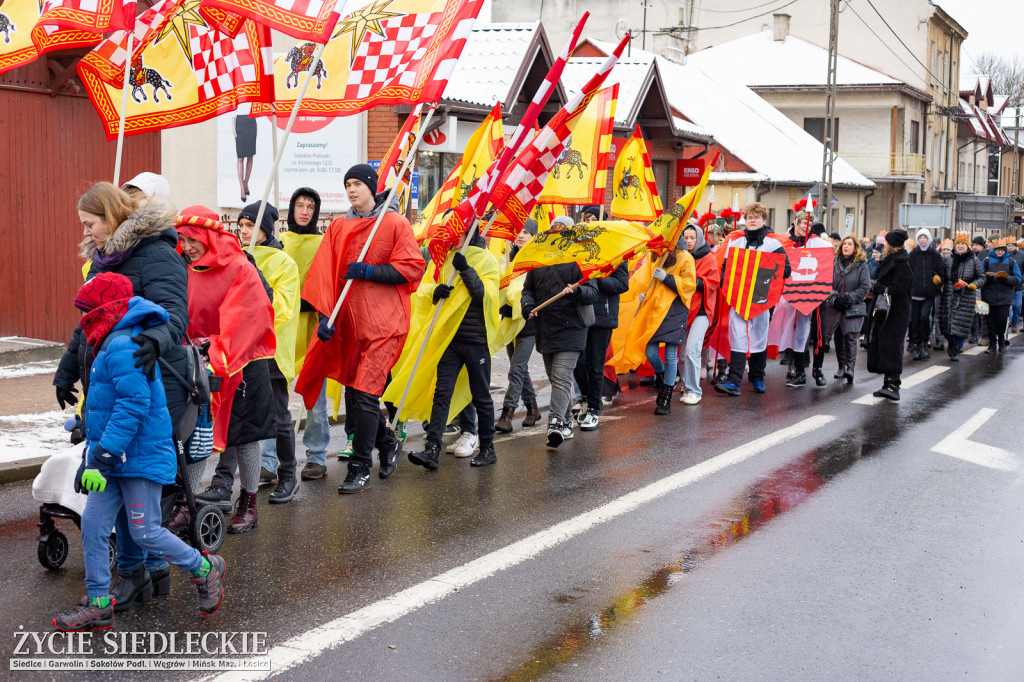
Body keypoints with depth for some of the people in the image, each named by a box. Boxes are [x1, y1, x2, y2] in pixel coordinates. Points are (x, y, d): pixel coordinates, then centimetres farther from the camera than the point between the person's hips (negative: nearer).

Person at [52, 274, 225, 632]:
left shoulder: (123, 349, -19)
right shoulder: (111, 347, 16)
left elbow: (133, 405, -27)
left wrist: (103, 455, -27)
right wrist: (92, 456, 30)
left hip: (141, 458, -10)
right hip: (115, 460, 10)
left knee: (145, 532, -3)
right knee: (93, 525, 6)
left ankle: (205, 569, 17)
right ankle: (98, 604, 12)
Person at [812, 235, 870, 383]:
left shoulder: (861, 265, -1)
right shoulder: (834, 263, 7)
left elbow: (865, 287, -5)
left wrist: (849, 298, -13)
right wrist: (833, 297, -12)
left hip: (853, 308, -3)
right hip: (834, 307, 3)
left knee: (850, 336, -13)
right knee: (839, 337, 7)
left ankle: (850, 368, -17)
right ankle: (842, 366, 19)